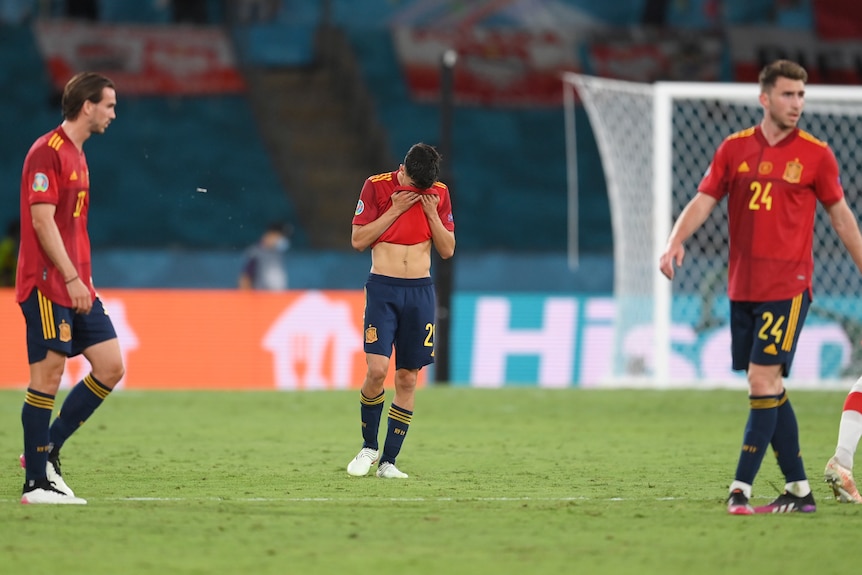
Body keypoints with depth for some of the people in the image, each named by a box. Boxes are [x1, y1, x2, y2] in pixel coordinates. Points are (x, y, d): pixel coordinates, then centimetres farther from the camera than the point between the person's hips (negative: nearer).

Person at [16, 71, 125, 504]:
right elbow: (42, 221, -18)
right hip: (47, 285, -9)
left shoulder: (77, 156, 18)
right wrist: (71, 278, -20)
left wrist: (82, 279, 18)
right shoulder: (47, 152, -11)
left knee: (110, 367, 3)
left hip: (76, 286, 9)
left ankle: (46, 451, 11)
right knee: (48, 374, -7)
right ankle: (37, 482, -2)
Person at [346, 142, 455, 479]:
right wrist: (395, 210, -12)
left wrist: (432, 213, -6)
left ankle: (388, 461, 6)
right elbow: (358, 240, -5)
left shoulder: (439, 195, 6)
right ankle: (368, 447, 4)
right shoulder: (376, 187, -2)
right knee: (377, 368, -17)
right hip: (383, 288, -3)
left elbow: (447, 250, 8)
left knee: (407, 378, 0)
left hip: (420, 291, 3)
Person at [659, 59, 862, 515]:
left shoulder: (815, 153, -1)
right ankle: (799, 490, 16)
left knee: (763, 381, -14)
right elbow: (703, 201, 3)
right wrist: (675, 241, -15)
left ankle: (741, 488, -13)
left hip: (787, 286, -4)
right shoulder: (734, 148, 6)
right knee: (767, 389, 7)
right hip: (742, 286, 4)